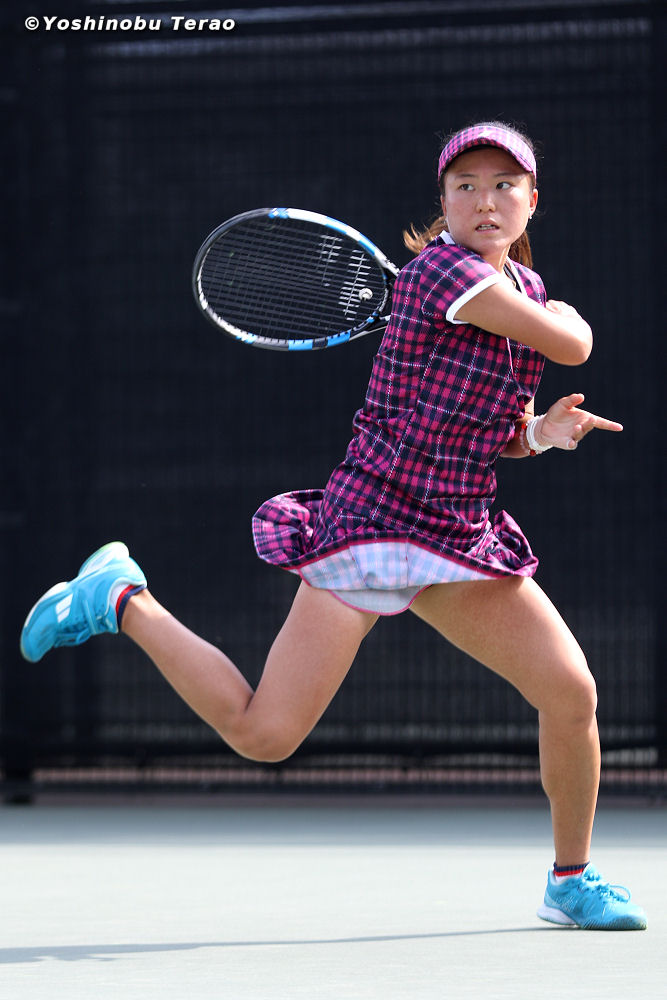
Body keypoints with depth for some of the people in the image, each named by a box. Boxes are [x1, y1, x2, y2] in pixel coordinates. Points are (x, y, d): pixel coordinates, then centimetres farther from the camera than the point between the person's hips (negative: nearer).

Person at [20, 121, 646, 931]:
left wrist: (541, 433, -2)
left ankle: (572, 881, 14)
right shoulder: (442, 269, -17)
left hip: (460, 544, 7)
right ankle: (122, 601, 14)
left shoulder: (523, 284, 10)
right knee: (263, 736, -8)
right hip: (368, 522, -7)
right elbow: (570, 347, -16)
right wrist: (567, 318, 6)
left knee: (571, 691, -7)